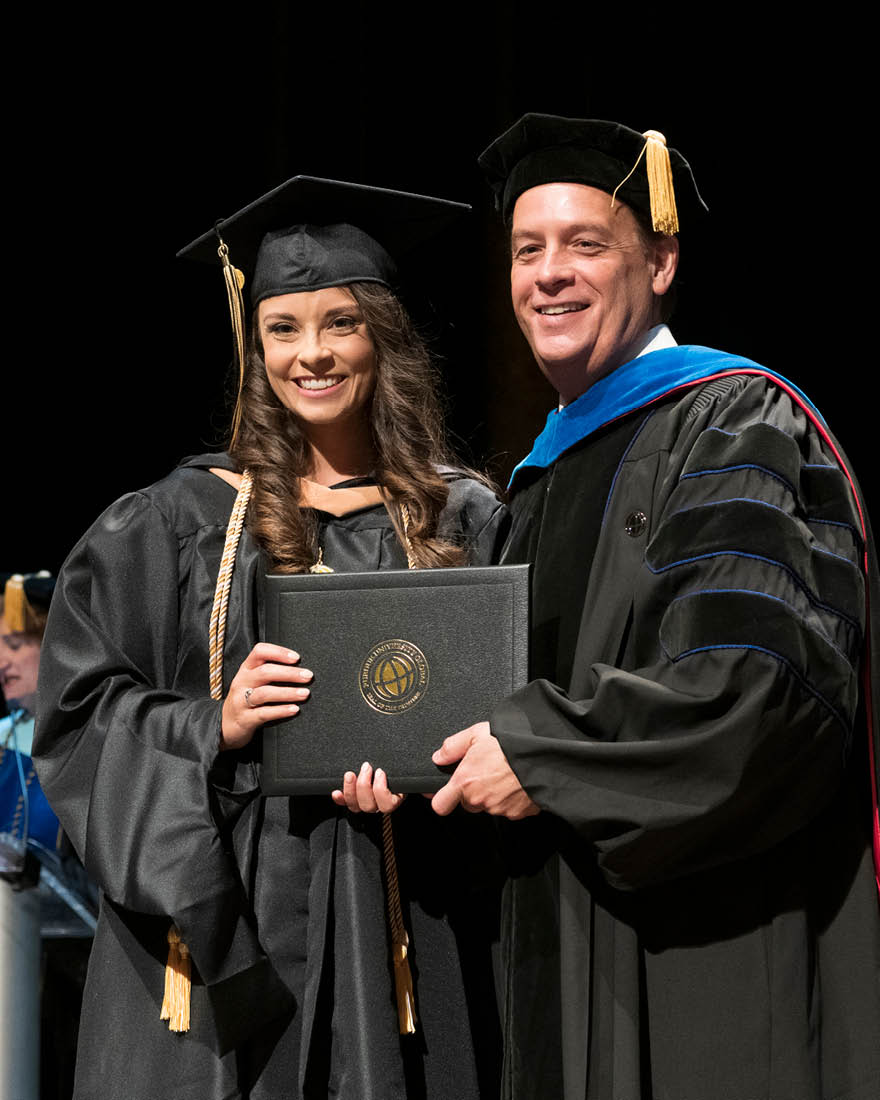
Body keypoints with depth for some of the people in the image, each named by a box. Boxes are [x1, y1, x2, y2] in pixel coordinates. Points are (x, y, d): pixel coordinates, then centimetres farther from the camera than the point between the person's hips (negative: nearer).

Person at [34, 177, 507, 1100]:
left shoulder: (463, 523, 6)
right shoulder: (180, 521, 4)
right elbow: (82, 710, 3)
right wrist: (213, 724, -14)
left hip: (401, 915, 1)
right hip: (216, 912, 0)